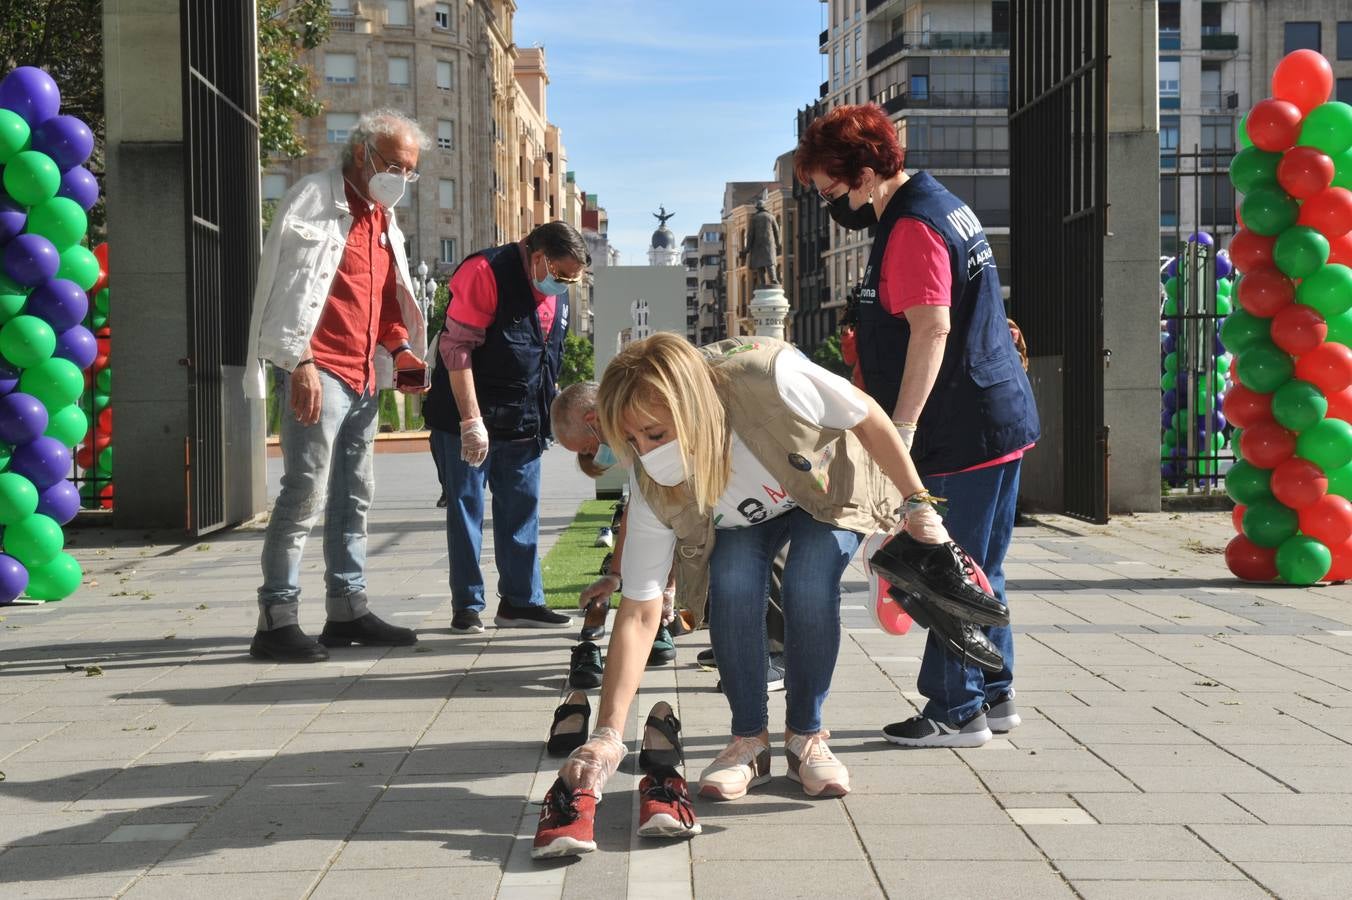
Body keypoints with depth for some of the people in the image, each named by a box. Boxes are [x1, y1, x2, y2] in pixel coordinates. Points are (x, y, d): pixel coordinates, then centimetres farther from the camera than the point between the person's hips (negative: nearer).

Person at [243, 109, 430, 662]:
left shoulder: (384, 218, 21)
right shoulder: (314, 199, -5)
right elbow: (288, 282, -13)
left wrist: (399, 348, 9)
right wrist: (300, 360, -20)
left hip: (363, 379, 9)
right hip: (319, 373, -9)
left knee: (354, 498, 12)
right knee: (306, 494, -11)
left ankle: (348, 611, 20)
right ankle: (276, 621, -6)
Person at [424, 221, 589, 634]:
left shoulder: (557, 294, 8)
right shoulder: (486, 272, -16)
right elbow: (456, 347, -20)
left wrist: (551, 412, 14)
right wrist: (471, 420, -22)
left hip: (523, 425, 7)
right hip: (467, 423, -7)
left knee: (522, 511, 9)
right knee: (466, 509, 0)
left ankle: (521, 600, 17)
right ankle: (467, 606, 7)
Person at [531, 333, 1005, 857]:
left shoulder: (768, 380, -43)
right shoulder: (651, 489, -31)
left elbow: (868, 418, -24)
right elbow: (639, 615, -29)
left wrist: (919, 507, -17)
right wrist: (607, 737, -35)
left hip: (829, 487, -2)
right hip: (743, 519, 2)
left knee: (810, 583, -26)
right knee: (733, 582, -26)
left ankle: (806, 738, -5)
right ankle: (749, 741, -7)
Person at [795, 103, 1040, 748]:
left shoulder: (912, 228, -15)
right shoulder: (940, 205, 17)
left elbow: (932, 331, -24)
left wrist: (901, 428, -26)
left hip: (964, 430, -11)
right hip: (997, 419, 11)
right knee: (978, 573, 15)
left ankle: (956, 711, 2)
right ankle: (993, 695, 23)